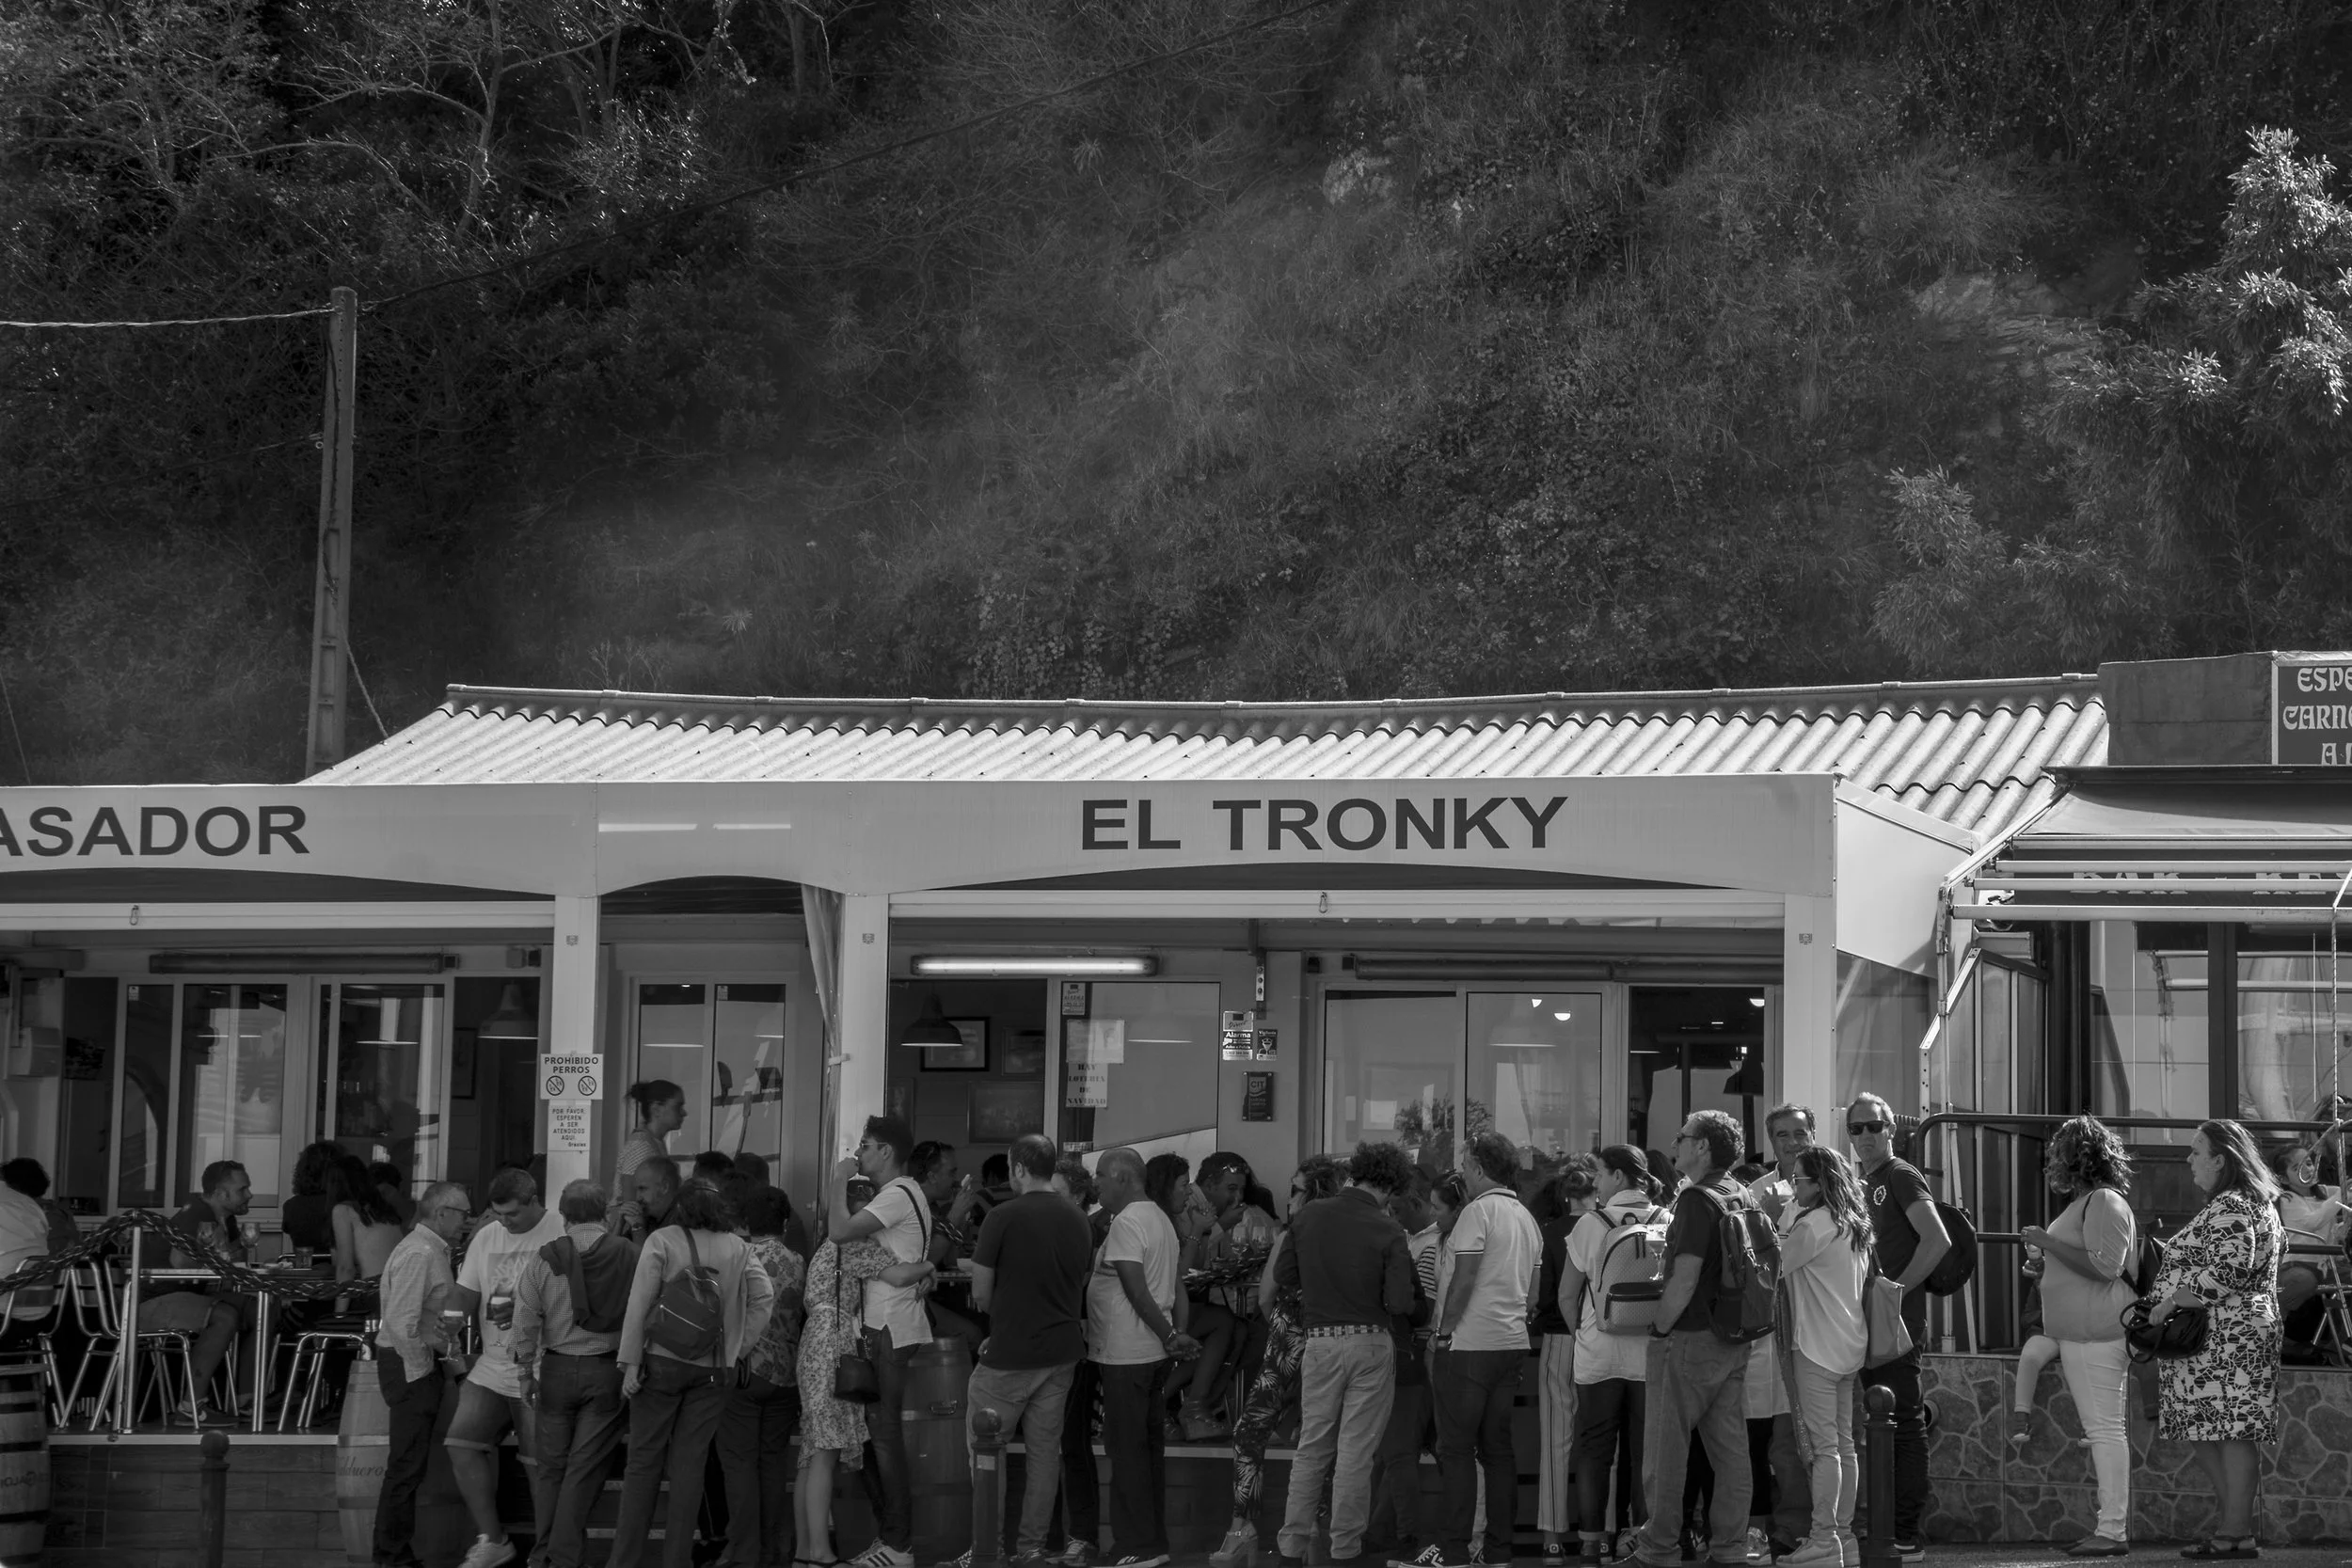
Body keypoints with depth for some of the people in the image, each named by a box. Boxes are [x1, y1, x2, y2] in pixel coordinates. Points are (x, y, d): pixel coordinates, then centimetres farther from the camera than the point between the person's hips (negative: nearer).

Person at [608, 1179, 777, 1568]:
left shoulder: (662, 1241, -4)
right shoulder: (736, 1248, 6)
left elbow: (639, 1304, -10)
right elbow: (765, 1296, 2)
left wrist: (630, 1361, -9)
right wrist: (738, 1348, 7)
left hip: (663, 1361, -3)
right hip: (713, 1369, 3)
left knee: (644, 1462, 2)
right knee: (689, 1464, 7)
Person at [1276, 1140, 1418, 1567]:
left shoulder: (1311, 1216, -2)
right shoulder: (1388, 1231, -11)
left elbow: (1283, 1274, 6)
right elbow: (1400, 1302, -15)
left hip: (1320, 1341, 3)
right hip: (1372, 1342, -3)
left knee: (1312, 1448, 12)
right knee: (1356, 1452, 5)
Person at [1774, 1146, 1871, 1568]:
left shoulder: (1813, 1223, -15)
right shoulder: (1853, 1225, 13)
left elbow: (1779, 1266, -11)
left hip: (1817, 1343, -9)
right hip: (1849, 1343, 9)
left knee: (1824, 1445, -9)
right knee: (1844, 1443, 11)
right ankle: (1843, 1534, 15)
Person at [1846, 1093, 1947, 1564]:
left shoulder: (1901, 1177, -7)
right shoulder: (1860, 1183, 18)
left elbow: (1938, 1241, -18)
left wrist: (1897, 1290, -18)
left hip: (1898, 1317, -9)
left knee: (1904, 1424, -8)